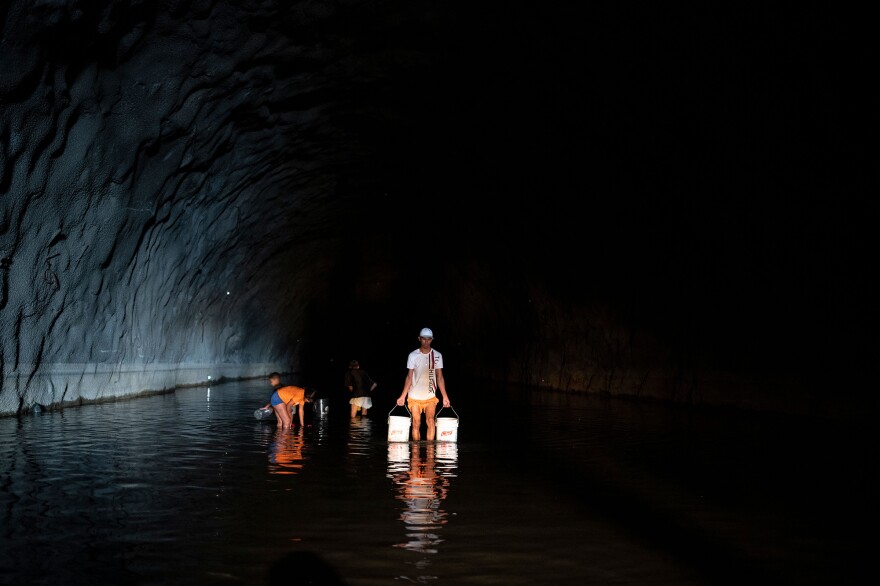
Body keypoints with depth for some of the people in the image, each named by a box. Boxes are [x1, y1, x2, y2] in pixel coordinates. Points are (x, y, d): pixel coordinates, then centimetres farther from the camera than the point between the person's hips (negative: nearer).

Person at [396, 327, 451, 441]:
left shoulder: (437, 356, 4)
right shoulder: (413, 355, 1)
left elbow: (439, 377, 5)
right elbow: (409, 377, 2)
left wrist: (445, 396, -1)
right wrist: (403, 396, -5)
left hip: (430, 396, 0)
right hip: (414, 396, 0)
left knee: (430, 420, -15)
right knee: (416, 424, 0)